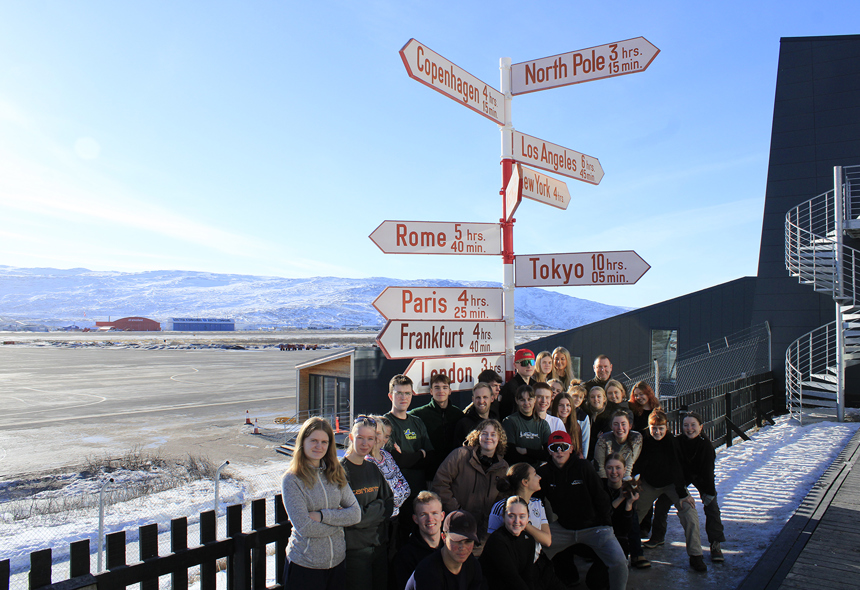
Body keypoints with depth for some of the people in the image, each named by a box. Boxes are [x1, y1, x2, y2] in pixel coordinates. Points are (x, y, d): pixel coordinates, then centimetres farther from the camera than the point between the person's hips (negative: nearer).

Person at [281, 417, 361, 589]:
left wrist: (323, 516, -16)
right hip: (305, 566, -4)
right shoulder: (292, 480, -12)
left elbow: (355, 514, -2)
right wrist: (339, 519, -8)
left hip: (338, 562, 4)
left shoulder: (335, 475, 4)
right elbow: (304, 527, -18)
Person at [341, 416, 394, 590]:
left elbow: (389, 505, 7)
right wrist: (379, 508, -9)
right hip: (355, 550, -6)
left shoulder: (373, 469, 8)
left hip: (380, 546, 6)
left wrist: (370, 512, -10)